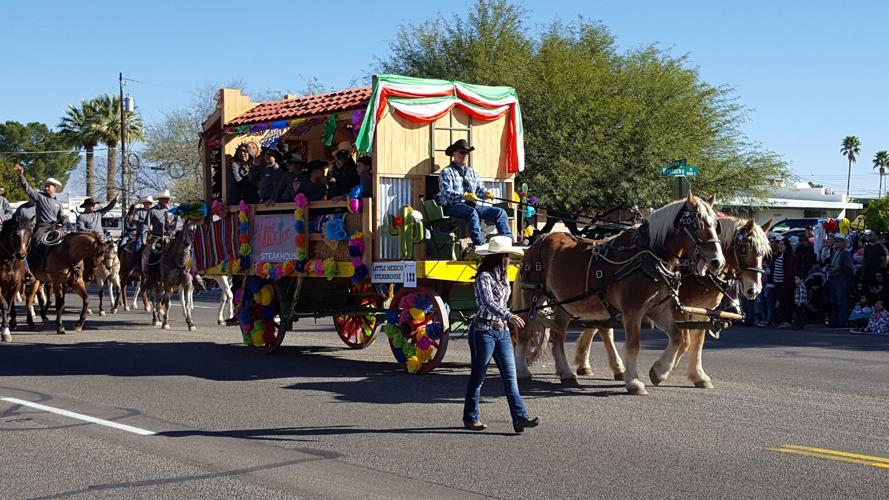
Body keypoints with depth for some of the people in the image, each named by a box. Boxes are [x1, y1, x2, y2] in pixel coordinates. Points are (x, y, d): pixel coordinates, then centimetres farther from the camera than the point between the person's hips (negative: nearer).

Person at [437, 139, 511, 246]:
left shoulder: (471, 172, 25)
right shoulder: (447, 172, 2)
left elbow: (480, 188, 17)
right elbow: (446, 193, -13)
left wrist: (486, 193, -9)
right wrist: (465, 196, -28)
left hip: (472, 205, 7)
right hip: (453, 206, -7)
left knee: (500, 212, -8)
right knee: (471, 212, -39)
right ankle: (479, 243, -50)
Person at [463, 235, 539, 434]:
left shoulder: (503, 277, 11)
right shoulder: (484, 277, -14)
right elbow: (488, 303, -30)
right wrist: (509, 316, -43)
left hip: (502, 331, 7)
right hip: (484, 330, -7)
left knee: (510, 376, -1)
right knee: (478, 376, 5)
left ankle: (520, 418, -7)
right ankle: (470, 418, 17)